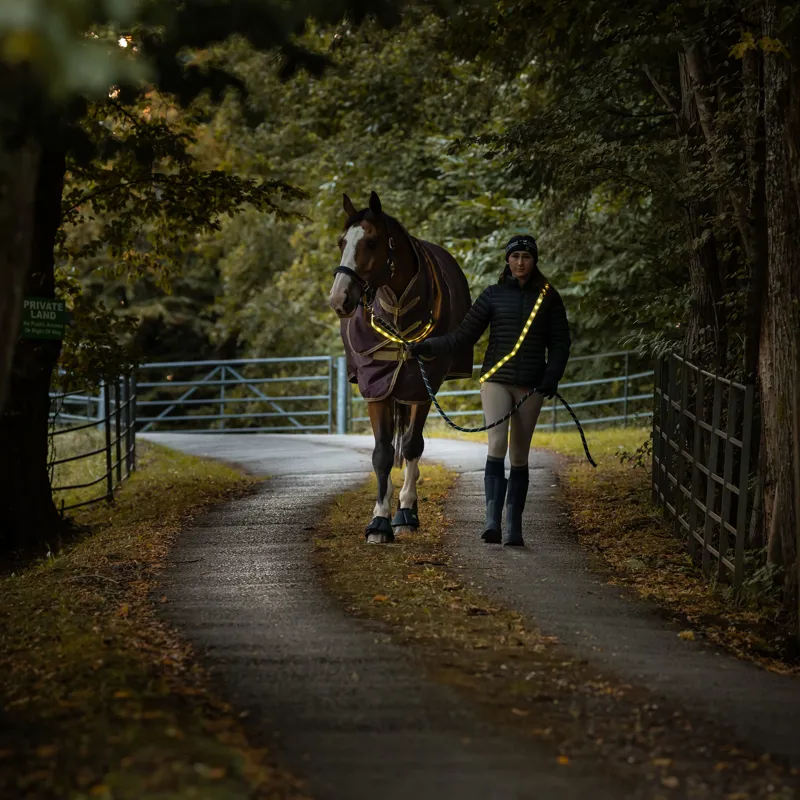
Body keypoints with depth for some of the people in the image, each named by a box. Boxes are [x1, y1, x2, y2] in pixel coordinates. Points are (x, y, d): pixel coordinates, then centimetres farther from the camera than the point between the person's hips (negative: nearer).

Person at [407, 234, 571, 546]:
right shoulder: (493, 295, 4)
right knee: (497, 443, -18)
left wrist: (552, 378, -9)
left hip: (530, 385, 1)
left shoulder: (548, 298, 5)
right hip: (496, 379, -1)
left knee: (519, 455, 5)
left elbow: (560, 343, 7)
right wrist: (428, 347, -10)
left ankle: (513, 527, 8)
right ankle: (492, 520, -24)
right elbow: (464, 335, 2)